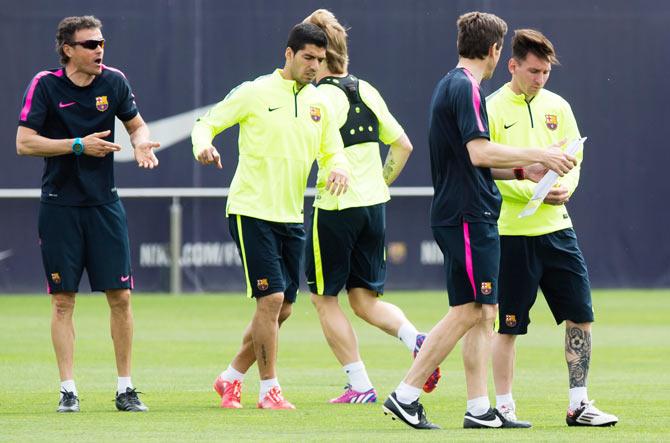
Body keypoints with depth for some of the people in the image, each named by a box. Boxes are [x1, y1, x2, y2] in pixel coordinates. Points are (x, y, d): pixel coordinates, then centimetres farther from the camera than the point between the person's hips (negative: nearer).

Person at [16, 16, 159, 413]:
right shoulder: (45, 84, -7)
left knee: (120, 296, 0)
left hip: (104, 204, 2)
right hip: (60, 207, -2)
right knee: (63, 300, 0)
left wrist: (142, 143, -8)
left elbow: (137, 124, 15)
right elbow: (24, 143, -10)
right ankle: (68, 390, 5)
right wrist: (79, 145, -17)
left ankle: (125, 388, 9)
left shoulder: (114, 81, 1)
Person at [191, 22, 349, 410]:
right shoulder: (255, 93, -6)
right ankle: (269, 389, -2)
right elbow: (207, 123, -1)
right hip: (252, 212, -6)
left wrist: (339, 169, -9)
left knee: (282, 309, 7)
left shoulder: (319, 103, 9)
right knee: (271, 299, -13)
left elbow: (333, 152, 15)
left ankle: (232, 379, 22)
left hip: (291, 218, 6)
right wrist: (203, 145, -24)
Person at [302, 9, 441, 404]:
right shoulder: (366, 91, 9)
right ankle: (416, 339, -13)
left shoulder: (323, 97, -13)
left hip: (336, 206, -7)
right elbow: (403, 145, 15)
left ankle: (360, 385, 3)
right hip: (374, 205, 7)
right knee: (365, 299, 14)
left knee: (325, 299, 7)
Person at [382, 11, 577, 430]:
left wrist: (524, 170, 19)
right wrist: (538, 155, -16)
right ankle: (406, 396, -8)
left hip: (469, 218, 10)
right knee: (468, 312, -9)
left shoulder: (451, 86, 19)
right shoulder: (465, 88, -13)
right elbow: (480, 152, -23)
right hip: (468, 218, -10)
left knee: (482, 313, 9)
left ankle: (480, 408, 8)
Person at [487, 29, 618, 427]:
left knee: (581, 316, 1)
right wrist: (533, 190, -21)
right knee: (508, 326, 1)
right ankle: (504, 406, 11)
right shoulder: (493, 110, -6)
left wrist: (565, 187, -11)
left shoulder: (557, 107, 10)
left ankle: (579, 404, 9)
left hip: (556, 227, 5)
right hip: (512, 231, -5)